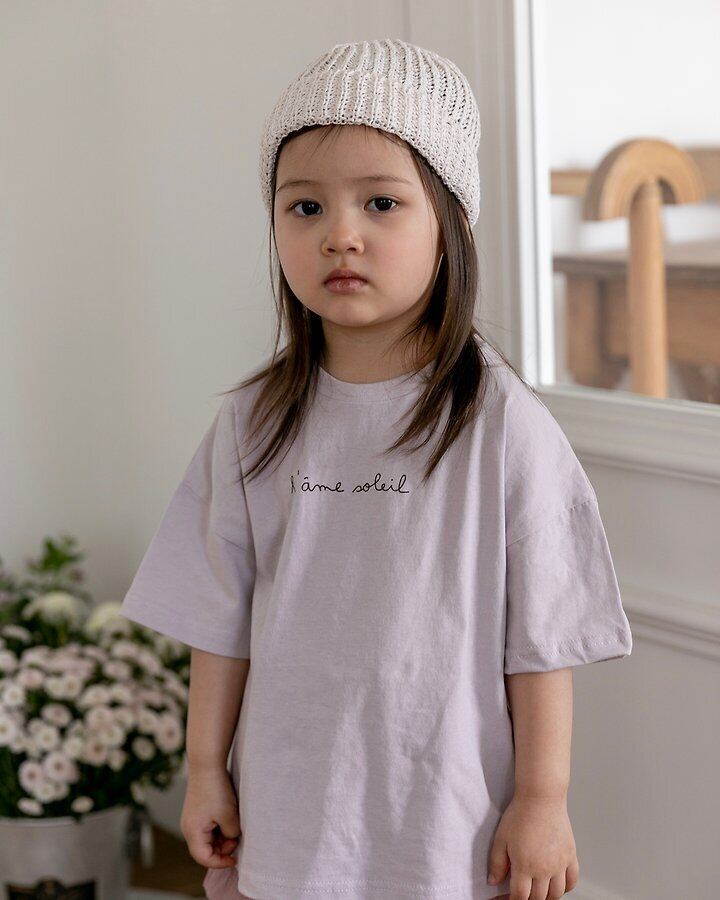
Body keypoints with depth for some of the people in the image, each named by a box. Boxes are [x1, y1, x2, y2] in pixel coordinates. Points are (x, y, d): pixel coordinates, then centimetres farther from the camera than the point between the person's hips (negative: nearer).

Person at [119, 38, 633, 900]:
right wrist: (206, 767, 7)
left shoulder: (501, 423, -10)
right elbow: (222, 618, 6)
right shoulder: (254, 422, 0)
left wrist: (543, 798, -5)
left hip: (452, 829, -3)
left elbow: (540, 635, -7)